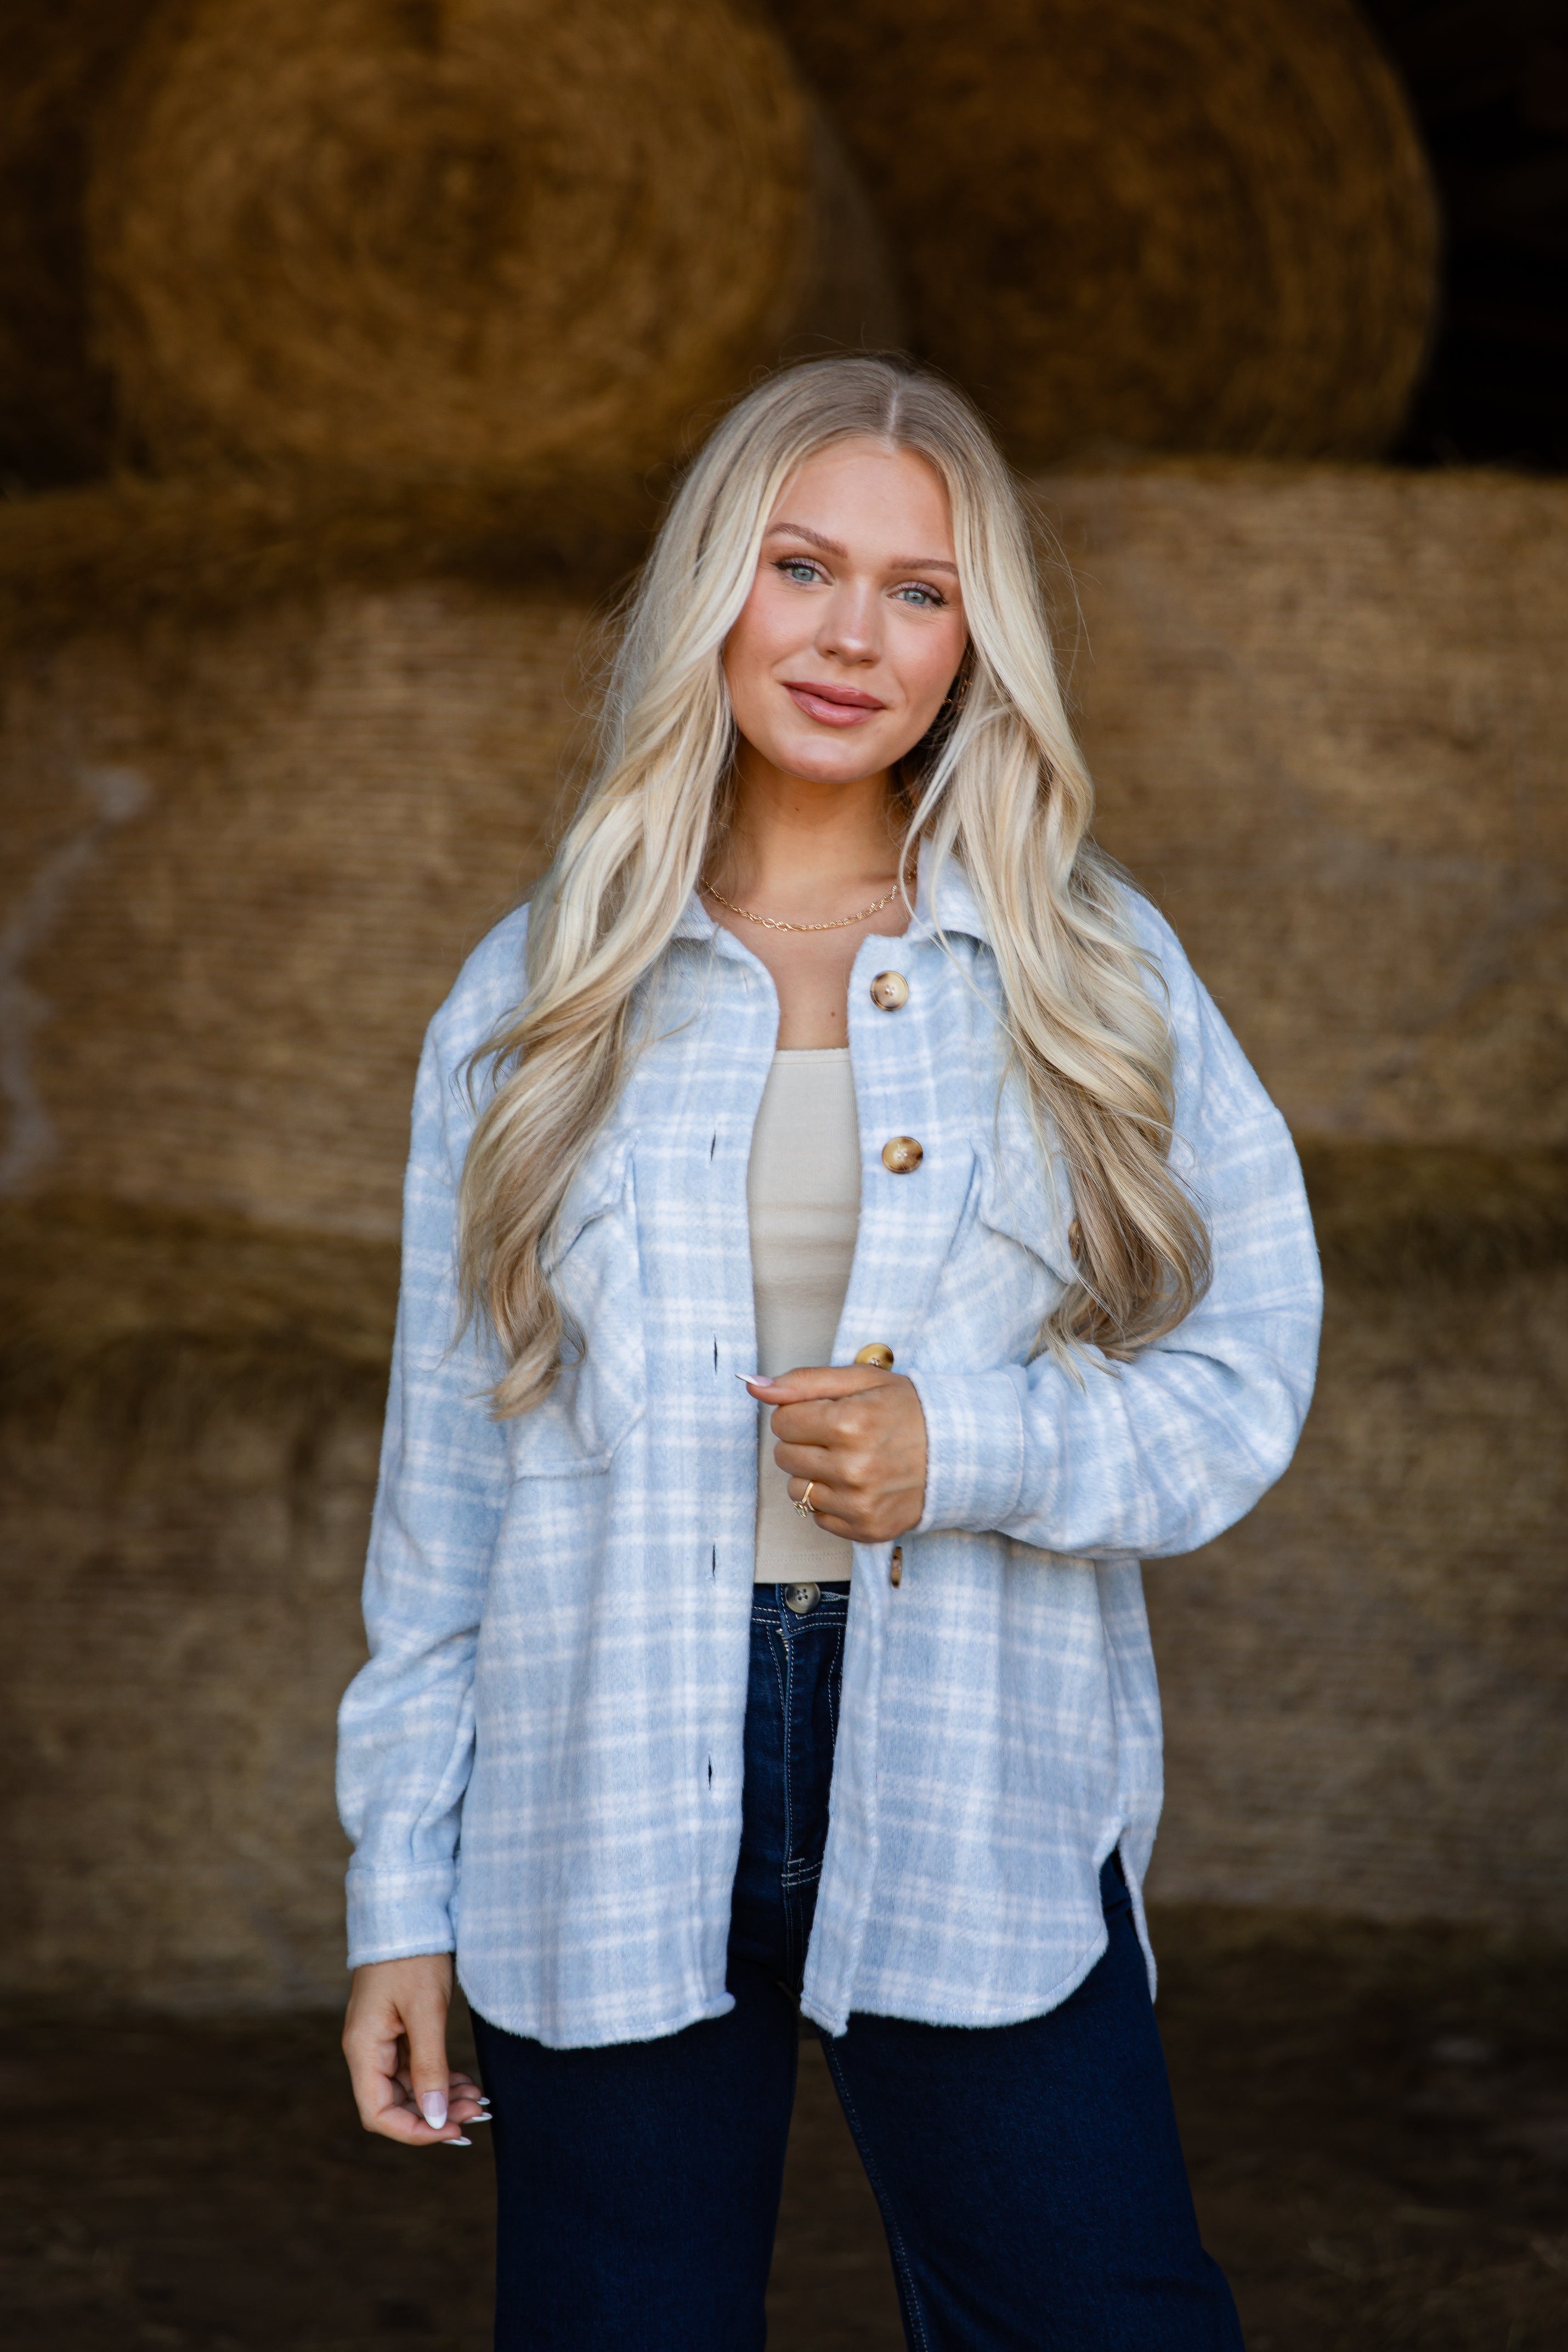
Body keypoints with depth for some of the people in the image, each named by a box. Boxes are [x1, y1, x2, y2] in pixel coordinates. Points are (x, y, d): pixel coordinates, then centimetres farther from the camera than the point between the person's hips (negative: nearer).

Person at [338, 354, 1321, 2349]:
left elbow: (1247, 1372, 5)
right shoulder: (539, 999, 8)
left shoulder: (1089, 970, 6)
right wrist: (400, 1894, 6)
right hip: (607, 1819, 1)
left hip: (981, 1807, 0)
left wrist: (968, 1450, -14)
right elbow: (446, 1460, 9)